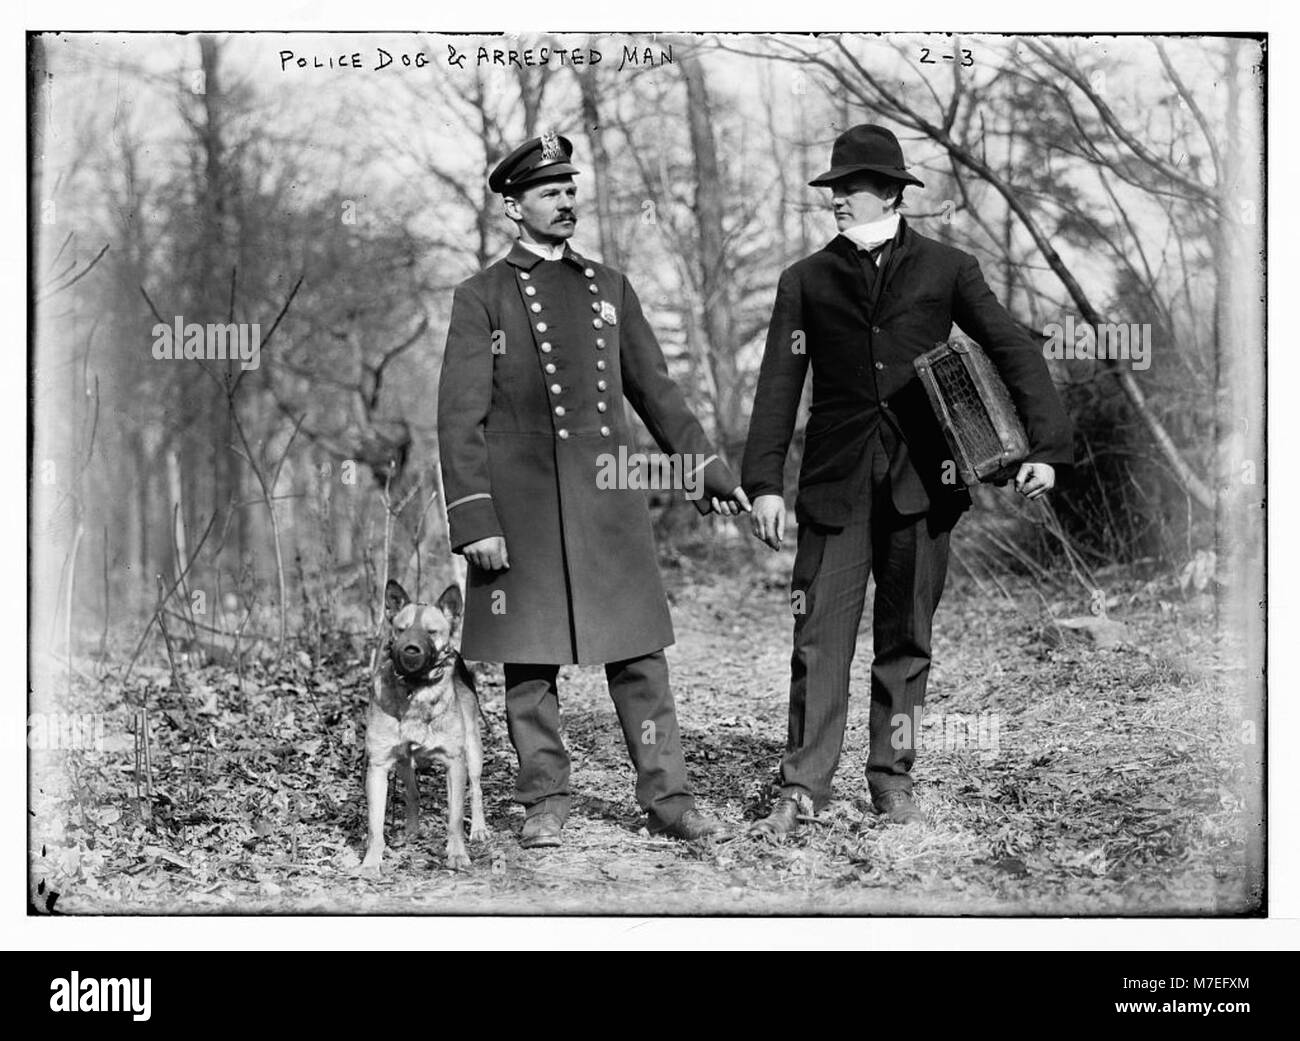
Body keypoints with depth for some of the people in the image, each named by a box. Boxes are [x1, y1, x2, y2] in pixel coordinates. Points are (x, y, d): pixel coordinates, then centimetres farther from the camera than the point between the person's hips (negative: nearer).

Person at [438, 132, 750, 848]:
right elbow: (459, 418, -3)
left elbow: (654, 389, 20)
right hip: (523, 503, -3)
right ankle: (544, 803, 12)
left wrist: (705, 471, 15)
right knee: (530, 660, 2)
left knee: (639, 653, 2)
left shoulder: (609, 287, 14)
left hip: (609, 493, 3)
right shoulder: (482, 297, 2)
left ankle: (667, 798, 6)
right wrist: (474, 520, -11)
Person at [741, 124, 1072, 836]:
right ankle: (802, 789, 0)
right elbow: (779, 385, 5)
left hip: (920, 483, 0)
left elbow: (1016, 354, 7)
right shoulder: (805, 282, 9)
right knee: (819, 638, -5)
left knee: (906, 642, 6)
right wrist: (764, 483, -5)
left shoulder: (946, 270, 7)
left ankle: (893, 783, 16)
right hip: (836, 484, 0)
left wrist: (1046, 448, -4)